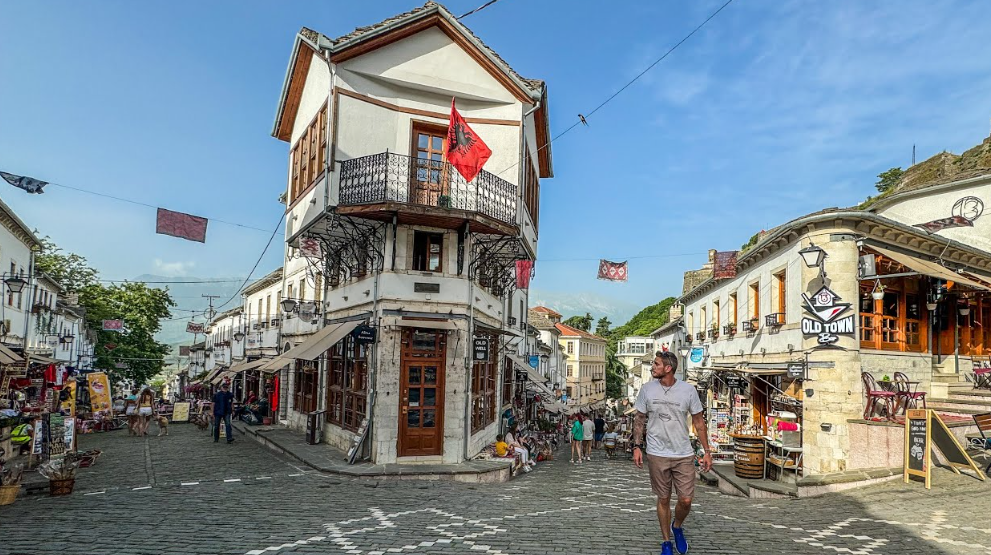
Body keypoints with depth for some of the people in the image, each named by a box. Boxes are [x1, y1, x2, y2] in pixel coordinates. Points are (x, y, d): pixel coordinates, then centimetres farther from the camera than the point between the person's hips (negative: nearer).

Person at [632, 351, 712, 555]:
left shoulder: (688, 390, -5)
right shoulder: (647, 389, -2)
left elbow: (699, 422, 2)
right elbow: (639, 419, 5)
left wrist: (707, 451, 0)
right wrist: (637, 447, -2)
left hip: (684, 454, 0)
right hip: (657, 454, 0)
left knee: (686, 500, 1)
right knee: (663, 499, 8)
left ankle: (677, 527, 32)